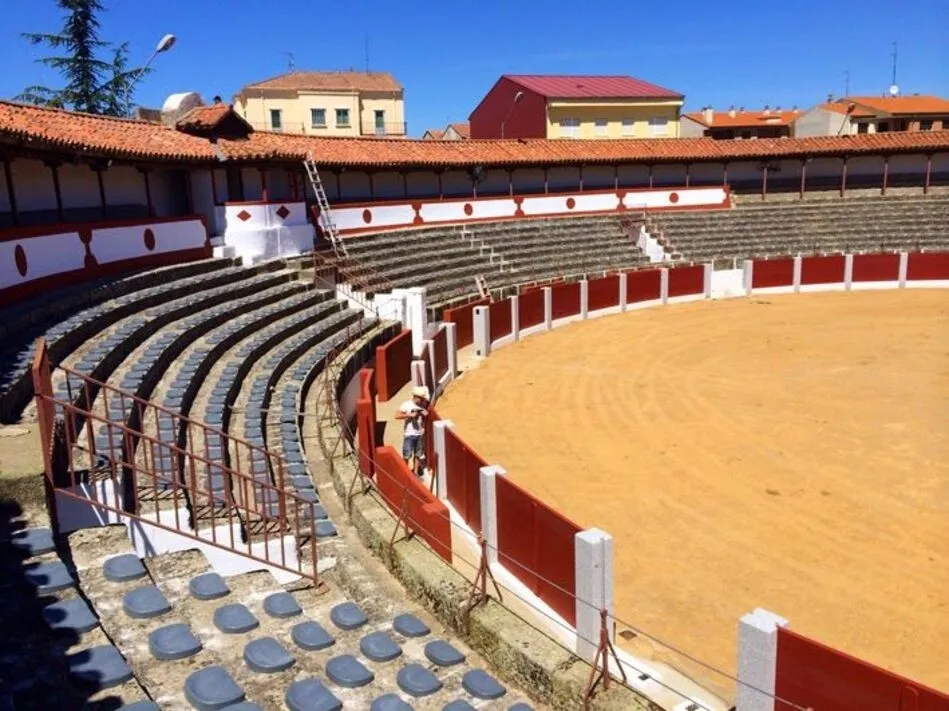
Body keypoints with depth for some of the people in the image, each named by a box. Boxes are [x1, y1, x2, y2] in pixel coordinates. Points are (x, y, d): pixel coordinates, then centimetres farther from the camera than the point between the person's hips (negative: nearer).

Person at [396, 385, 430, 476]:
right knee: (406, 455, -2)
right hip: (409, 434, -4)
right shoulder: (406, 405, -10)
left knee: (418, 455, 12)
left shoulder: (423, 405, 4)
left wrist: (426, 414, -6)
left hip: (420, 434, 5)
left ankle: (416, 472, 23)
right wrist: (409, 415, -20)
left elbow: (426, 417, 17)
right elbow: (397, 415, -15)